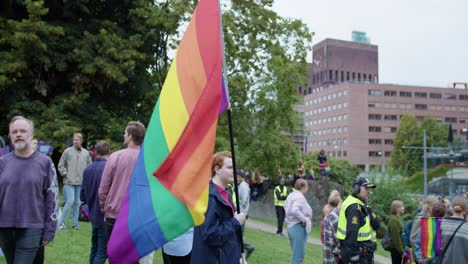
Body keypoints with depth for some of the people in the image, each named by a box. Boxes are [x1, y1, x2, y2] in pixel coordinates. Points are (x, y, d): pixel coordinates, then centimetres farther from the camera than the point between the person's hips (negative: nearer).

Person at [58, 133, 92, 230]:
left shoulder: (86, 153, 7)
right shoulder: (67, 151, -1)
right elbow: (61, 165, 4)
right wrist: (65, 174, -6)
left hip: (81, 182, 3)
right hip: (69, 182, -3)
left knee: (77, 202, 8)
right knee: (70, 201, -10)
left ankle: (75, 223, 17)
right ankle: (62, 222, 2)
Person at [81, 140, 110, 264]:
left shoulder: (88, 169, 4)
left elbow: (82, 196, 8)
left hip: (93, 216, 7)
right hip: (105, 216, -7)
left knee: (95, 248, 19)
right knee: (103, 252, 0)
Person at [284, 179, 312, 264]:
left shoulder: (291, 195, 11)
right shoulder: (300, 197, -17)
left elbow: (286, 207, 20)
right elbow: (295, 211, -31)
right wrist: (305, 219, -20)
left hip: (291, 226, 10)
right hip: (298, 227, -10)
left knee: (296, 253, 18)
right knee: (298, 255, -4)